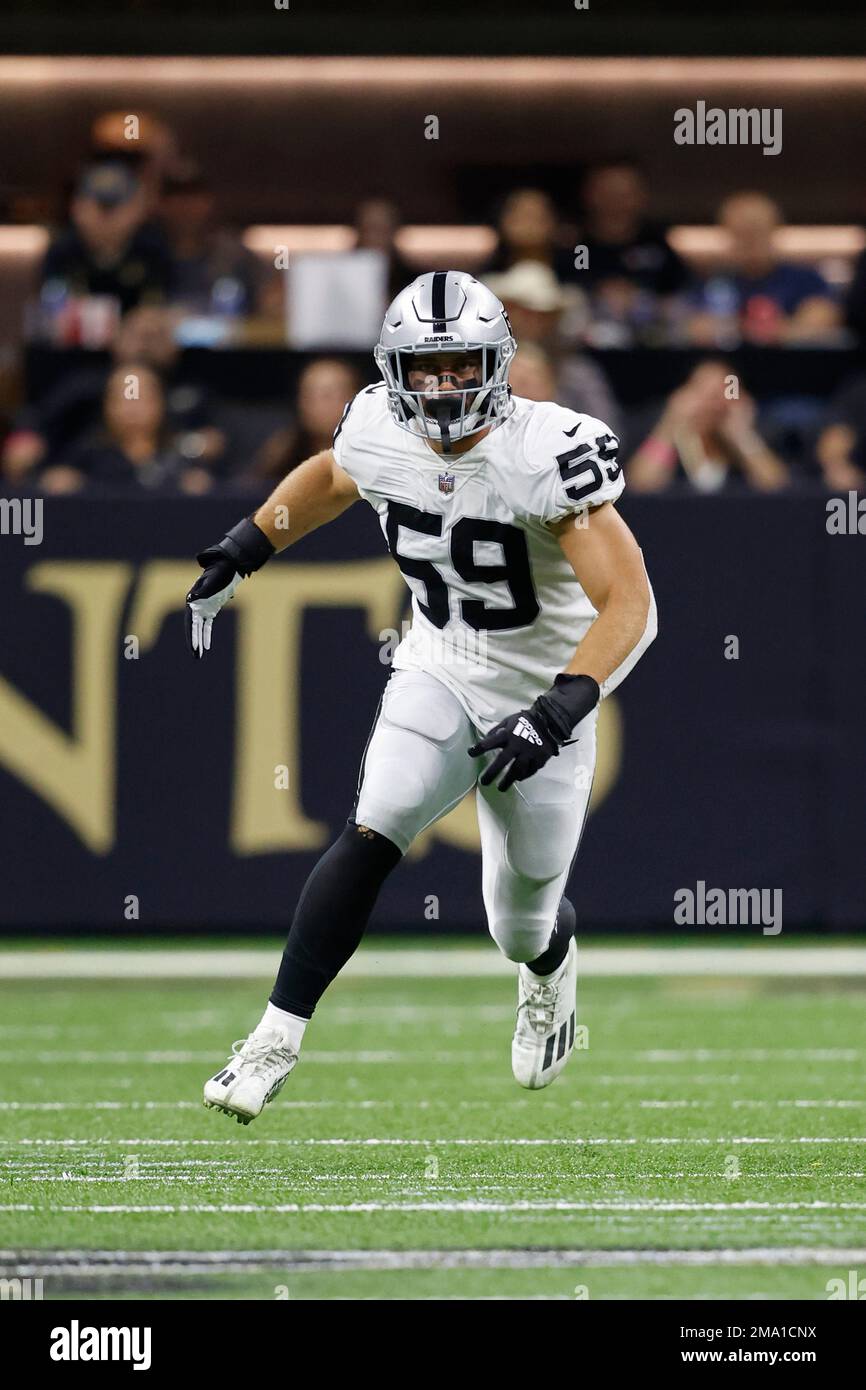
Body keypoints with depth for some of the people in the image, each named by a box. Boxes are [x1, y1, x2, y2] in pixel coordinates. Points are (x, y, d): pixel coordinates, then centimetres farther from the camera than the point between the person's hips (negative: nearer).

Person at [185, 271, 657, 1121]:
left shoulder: (548, 456, -27)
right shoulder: (380, 434, -12)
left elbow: (629, 605, -29)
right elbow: (329, 477, 16)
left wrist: (558, 713, -40)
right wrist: (240, 554, 11)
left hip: (541, 697, -2)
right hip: (438, 675, 2)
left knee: (521, 931, 11)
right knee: (374, 834, -24)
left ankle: (551, 966, 51)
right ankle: (277, 1038, -22)